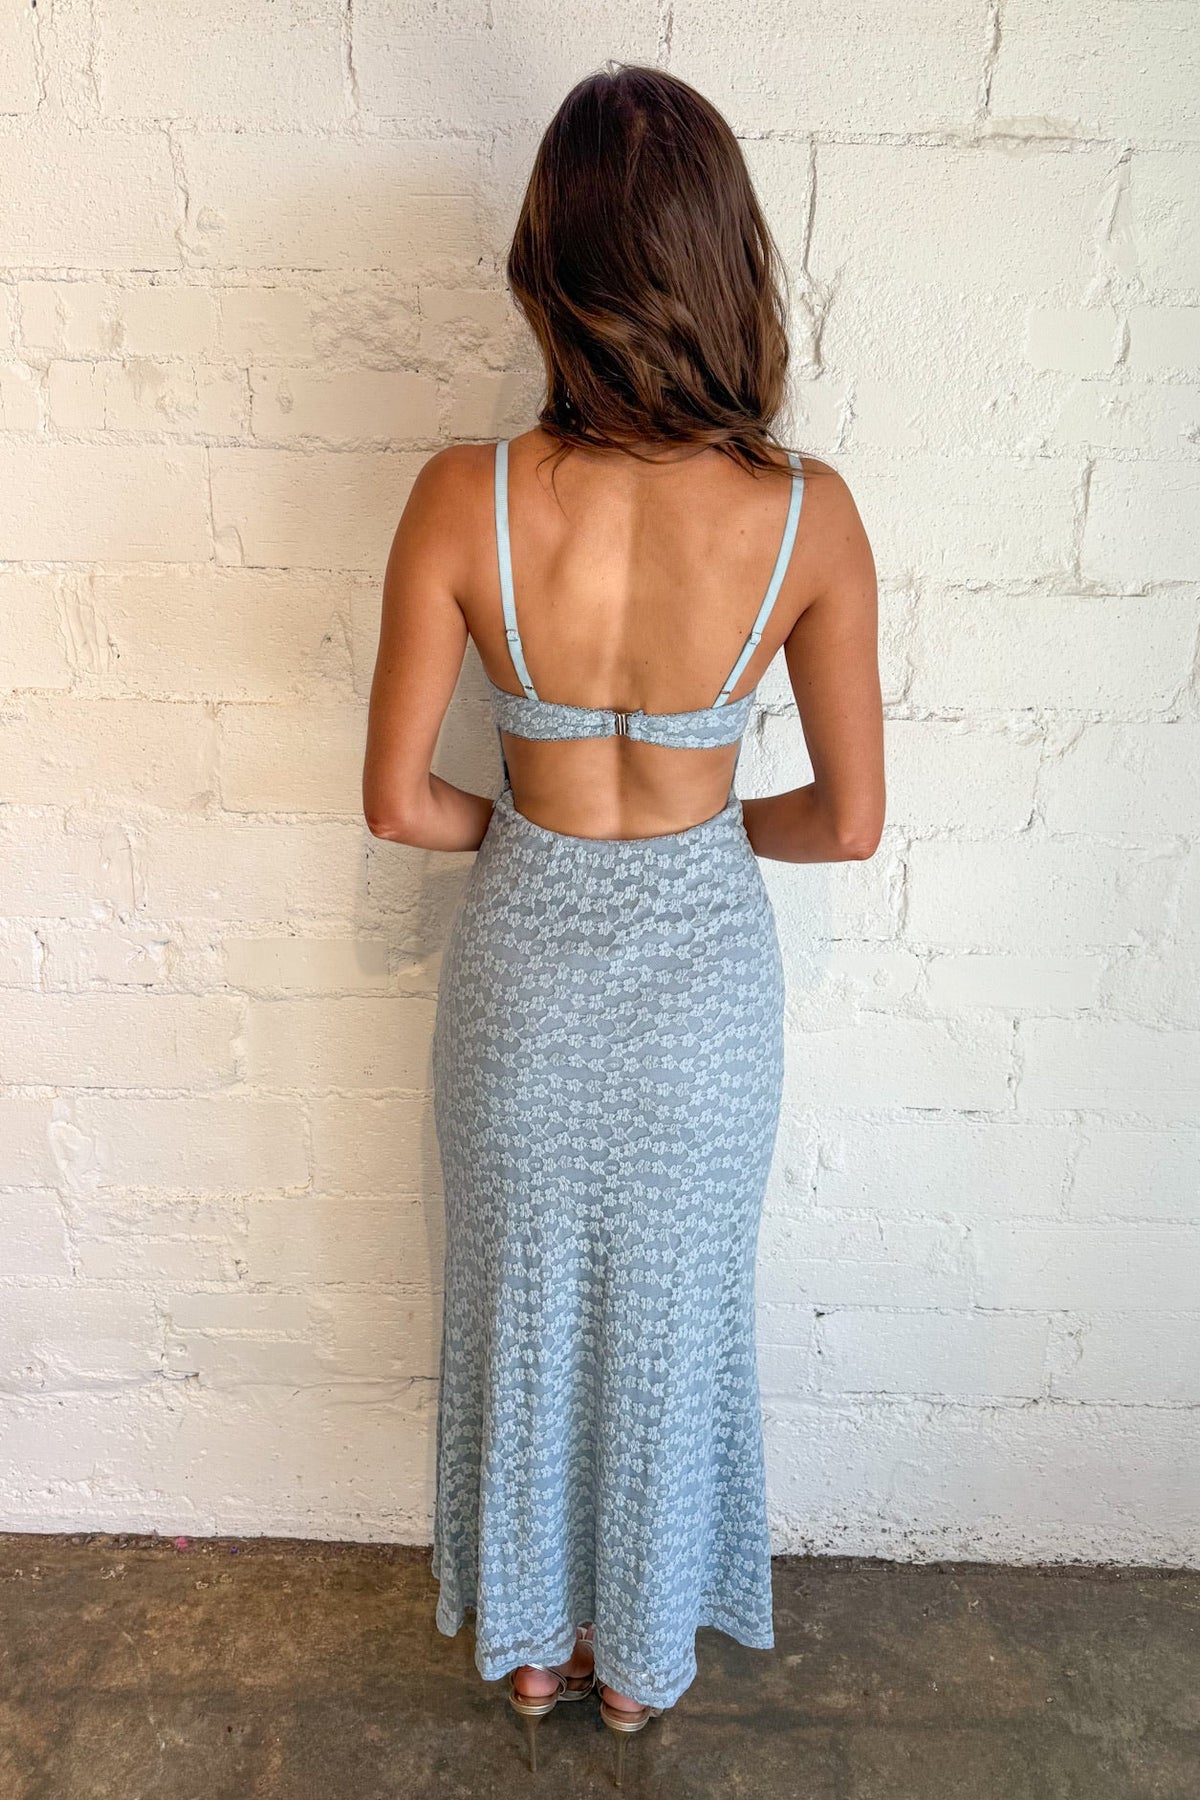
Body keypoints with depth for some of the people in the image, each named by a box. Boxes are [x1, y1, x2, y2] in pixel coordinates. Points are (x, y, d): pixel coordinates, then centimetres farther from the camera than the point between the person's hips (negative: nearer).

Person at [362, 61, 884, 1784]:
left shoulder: (466, 498, -19)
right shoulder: (808, 513, -18)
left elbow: (397, 800, -11)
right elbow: (851, 821, -10)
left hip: (524, 960, 0)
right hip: (703, 968, 0)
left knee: (522, 1303, 24)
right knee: (673, 1317, 24)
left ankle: (532, 1637, 50)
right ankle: (642, 1654, 49)